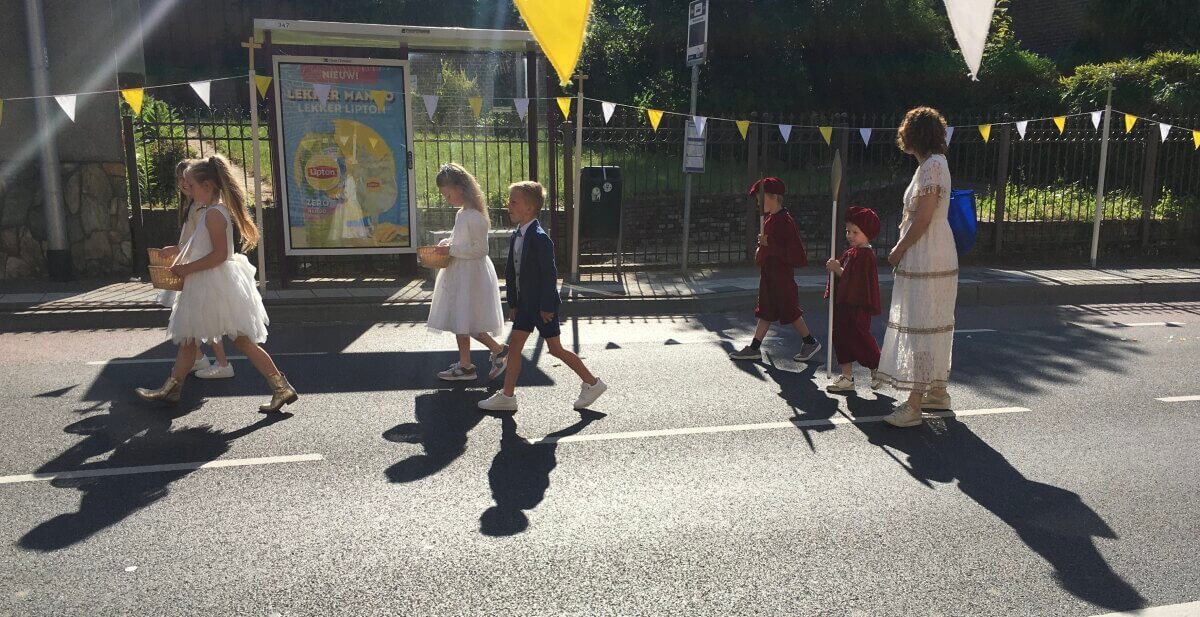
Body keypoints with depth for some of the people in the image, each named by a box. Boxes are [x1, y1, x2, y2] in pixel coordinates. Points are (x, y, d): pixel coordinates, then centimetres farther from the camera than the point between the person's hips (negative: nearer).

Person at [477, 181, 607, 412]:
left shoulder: (539, 238, -19)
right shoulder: (517, 236, 8)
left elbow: (549, 274, -21)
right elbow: (512, 272, 13)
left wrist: (546, 306, -20)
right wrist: (513, 303, 14)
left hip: (543, 305, -8)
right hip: (526, 303, 8)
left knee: (555, 348, 0)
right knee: (514, 344, 6)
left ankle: (592, 383, 15)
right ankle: (507, 396, 13)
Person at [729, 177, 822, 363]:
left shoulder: (785, 220, -18)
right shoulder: (770, 219, 11)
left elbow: (794, 249, -23)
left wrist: (769, 243, -24)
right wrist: (762, 249, 10)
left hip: (782, 275, -9)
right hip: (769, 274, 9)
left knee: (790, 310, 2)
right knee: (766, 312, 11)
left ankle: (810, 342, 18)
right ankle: (754, 348, 14)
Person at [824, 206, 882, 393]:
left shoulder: (865, 255, -15)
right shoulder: (850, 253, 15)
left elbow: (853, 280, -22)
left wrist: (838, 269, -14)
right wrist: (835, 267, -1)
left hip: (858, 307, -10)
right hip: (844, 304, 10)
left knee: (860, 339, -3)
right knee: (841, 337, 9)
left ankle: (877, 371, 15)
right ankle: (847, 376, 16)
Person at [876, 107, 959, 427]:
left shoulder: (931, 166, -17)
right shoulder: (934, 163, 15)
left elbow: (922, 220, -20)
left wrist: (898, 250, -10)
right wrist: (902, 248, 13)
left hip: (926, 261, -10)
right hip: (931, 258, 10)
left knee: (922, 327, -8)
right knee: (934, 326, 16)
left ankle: (914, 404, -4)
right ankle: (937, 391, 27)